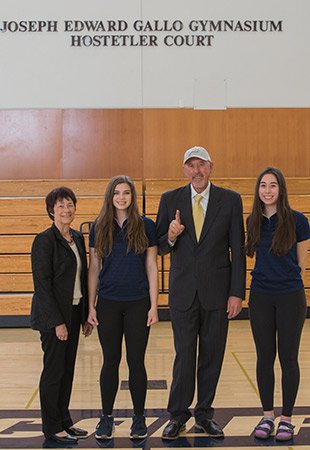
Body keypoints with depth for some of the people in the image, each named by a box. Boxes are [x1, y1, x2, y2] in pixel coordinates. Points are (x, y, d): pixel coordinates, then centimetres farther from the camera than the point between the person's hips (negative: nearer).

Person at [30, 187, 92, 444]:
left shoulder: (77, 238, 10)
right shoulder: (44, 240, -12)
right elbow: (42, 284, -15)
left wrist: (86, 314, 11)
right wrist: (57, 321, -18)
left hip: (74, 312, 7)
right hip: (53, 315, -7)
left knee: (68, 369, 13)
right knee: (54, 370, 1)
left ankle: (64, 420, 25)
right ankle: (52, 427, 13)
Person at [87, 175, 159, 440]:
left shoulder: (146, 226, 1)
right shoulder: (99, 228, 5)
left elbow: (152, 268, 1)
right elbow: (94, 269, 7)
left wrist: (153, 306, -3)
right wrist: (91, 306, 3)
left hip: (138, 303, -1)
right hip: (108, 303, 1)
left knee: (136, 361, 5)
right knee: (111, 361, 8)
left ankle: (139, 418, 19)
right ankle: (107, 418, 20)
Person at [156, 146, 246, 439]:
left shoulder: (230, 200, 1)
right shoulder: (170, 200, 4)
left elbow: (238, 249, 0)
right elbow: (160, 248, 8)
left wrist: (237, 293, -5)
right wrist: (171, 237, -16)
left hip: (217, 291, 0)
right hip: (183, 291, 0)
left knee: (212, 355, 8)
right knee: (184, 355, 6)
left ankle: (204, 415, 23)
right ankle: (178, 415, 21)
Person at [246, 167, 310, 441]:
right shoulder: (253, 221, 5)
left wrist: (286, 282, 7)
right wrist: (267, 278, 12)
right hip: (260, 297, 3)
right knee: (265, 358, 8)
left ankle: (287, 418, 18)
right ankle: (268, 416, 21)